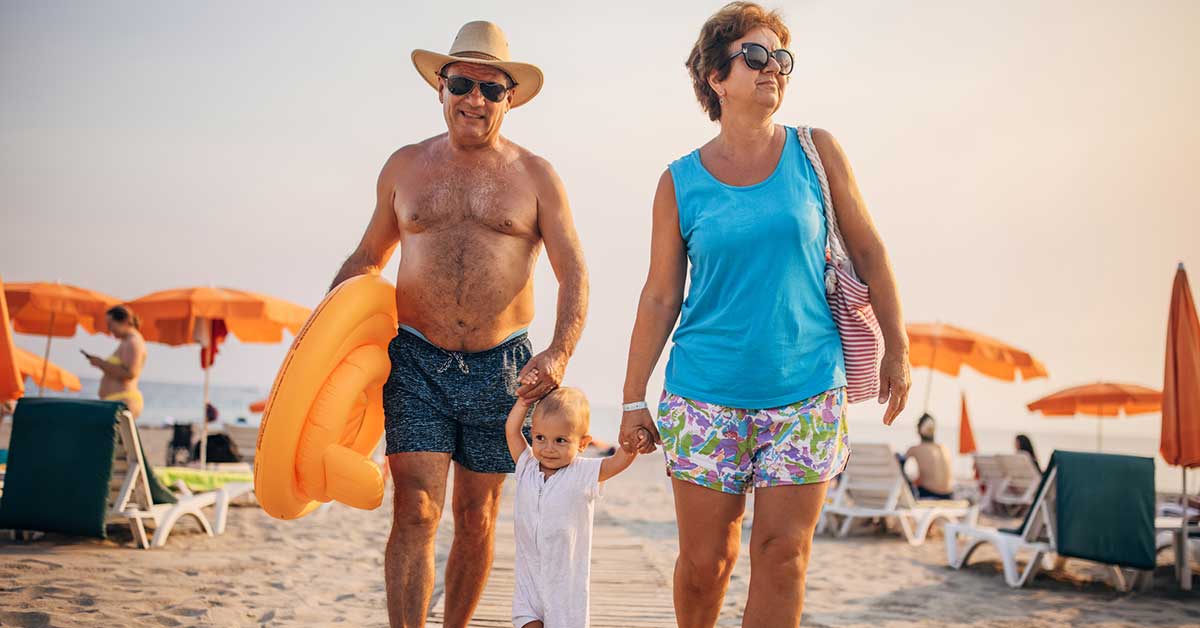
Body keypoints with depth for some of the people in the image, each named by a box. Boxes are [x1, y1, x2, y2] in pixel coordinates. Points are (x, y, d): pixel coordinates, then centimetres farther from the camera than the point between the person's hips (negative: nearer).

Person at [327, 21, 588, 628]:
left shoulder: (534, 175, 3)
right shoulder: (404, 166, 8)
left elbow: (574, 274, -1)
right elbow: (368, 256, 18)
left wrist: (559, 353, -17)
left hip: (500, 367, 0)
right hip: (416, 360, 0)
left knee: (476, 518, 10)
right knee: (415, 511, -10)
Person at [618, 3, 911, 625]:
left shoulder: (816, 152, 3)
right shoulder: (680, 182, 1)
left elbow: (868, 251, 8)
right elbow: (660, 297, 4)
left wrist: (896, 348, 6)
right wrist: (633, 398, 4)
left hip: (807, 390, 1)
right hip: (706, 394, 0)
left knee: (783, 553, 0)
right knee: (704, 561, 7)